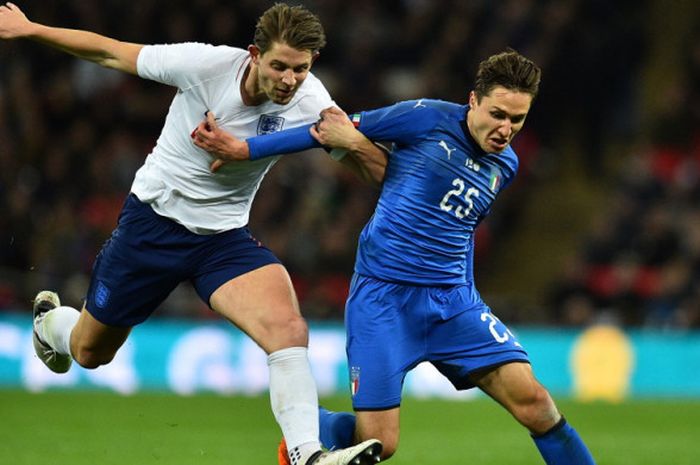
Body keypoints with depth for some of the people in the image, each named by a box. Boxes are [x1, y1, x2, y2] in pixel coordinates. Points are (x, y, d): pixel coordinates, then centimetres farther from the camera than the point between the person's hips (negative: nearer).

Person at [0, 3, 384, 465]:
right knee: (90, 352, 16)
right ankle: (51, 319, 52)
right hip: (152, 219, -1)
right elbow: (111, 52, -10)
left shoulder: (308, 101, -17)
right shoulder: (207, 63, -22)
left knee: (289, 329, -27)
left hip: (225, 235, 1)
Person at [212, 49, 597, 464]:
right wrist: (244, 148, -4)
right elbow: (328, 128, -3)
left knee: (531, 399, -14)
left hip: (453, 301, 4)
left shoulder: (505, 165, 8)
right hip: (382, 297, -4)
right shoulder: (428, 119, -8)